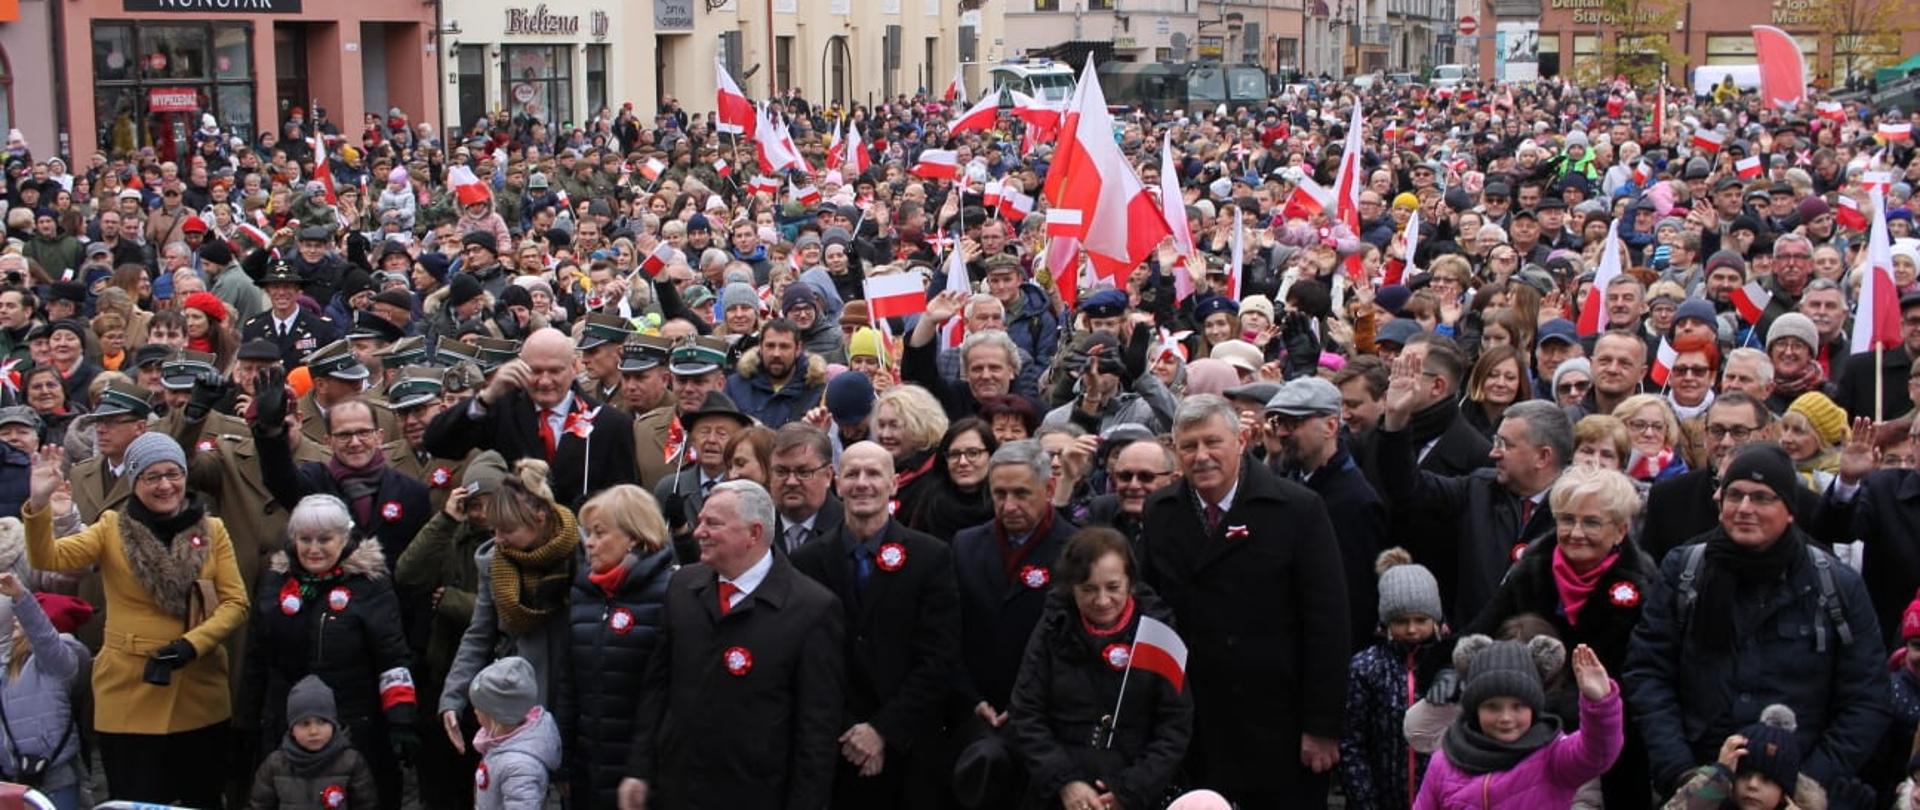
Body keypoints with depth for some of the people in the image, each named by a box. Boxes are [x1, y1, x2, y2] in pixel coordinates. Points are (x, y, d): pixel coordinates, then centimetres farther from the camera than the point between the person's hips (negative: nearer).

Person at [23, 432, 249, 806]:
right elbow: (47, 558, -13)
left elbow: (236, 603, -1)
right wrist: (38, 505, -30)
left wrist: (193, 643, -17)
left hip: (200, 692, 2)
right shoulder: (112, 529, 0)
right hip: (130, 695, -2)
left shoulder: (211, 530, 3)